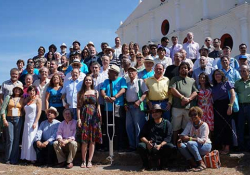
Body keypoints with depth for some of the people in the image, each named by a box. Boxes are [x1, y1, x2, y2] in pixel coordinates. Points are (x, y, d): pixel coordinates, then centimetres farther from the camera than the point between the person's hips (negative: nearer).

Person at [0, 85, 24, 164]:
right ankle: (7, 159, 5)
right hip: (9, 119, -1)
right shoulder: (8, 97, 7)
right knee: (10, 139, -5)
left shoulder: (22, 99, 9)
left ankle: (14, 159, 7)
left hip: (18, 119, 1)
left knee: (16, 139, 0)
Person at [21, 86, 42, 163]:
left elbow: (39, 112, -9)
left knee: (31, 139, -7)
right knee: (26, 139, 4)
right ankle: (26, 157, 11)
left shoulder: (37, 100, -3)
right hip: (26, 122, 6)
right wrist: (23, 121, 5)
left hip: (33, 122, -6)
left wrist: (35, 122, -16)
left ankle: (32, 158, -2)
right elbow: (24, 111, 14)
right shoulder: (26, 100, 13)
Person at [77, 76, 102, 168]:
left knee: (92, 140, 1)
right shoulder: (80, 93, 10)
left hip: (94, 116, 1)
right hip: (84, 116, -1)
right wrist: (79, 119, -5)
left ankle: (89, 161, 7)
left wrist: (100, 116, -1)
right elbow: (78, 106, 4)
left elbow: (98, 105, 9)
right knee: (84, 140, -3)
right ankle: (83, 161, 6)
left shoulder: (96, 92, 12)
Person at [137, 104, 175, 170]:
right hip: (150, 147, 1)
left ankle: (163, 164, -4)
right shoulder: (148, 123, 16)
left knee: (171, 147, -31)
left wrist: (160, 145, -21)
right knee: (140, 146, -28)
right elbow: (141, 136, 6)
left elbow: (168, 137, -4)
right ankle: (146, 164, -4)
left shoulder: (166, 123, 8)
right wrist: (147, 142, -16)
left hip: (162, 146, -1)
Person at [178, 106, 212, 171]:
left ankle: (202, 164, -24)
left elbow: (203, 140, -22)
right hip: (193, 146, 6)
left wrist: (189, 138, -31)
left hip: (205, 145, -6)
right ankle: (193, 163, -16)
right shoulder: (190, 124, 5)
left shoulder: (204, 125, -12)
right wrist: (180, 139, -25)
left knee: (190, 143, -34)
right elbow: (183, 134, -1)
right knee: (181, 145, -22)